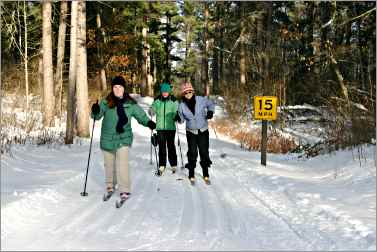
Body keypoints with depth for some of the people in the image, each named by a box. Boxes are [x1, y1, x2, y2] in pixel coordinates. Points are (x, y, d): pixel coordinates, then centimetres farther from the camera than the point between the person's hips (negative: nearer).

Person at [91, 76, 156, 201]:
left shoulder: (131, 104, -2)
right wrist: (95, 111, -30)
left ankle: (124, 190, -8)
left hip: (124, 138, -1)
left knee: (122, 163, -13)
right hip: (108, 138, 2)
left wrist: (149, 123, -13)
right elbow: (97, 115, -9)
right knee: (109, 164, 15)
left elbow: (141, 115, 4)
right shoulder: (106, 102, -4)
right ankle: (110, 185, 36)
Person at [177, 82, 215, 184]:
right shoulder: (182, 105, -5)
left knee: (204, 152, 2)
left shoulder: (201, 100, -8)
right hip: (191, 132, 0)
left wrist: (210, 111, -9)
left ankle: (206, 174, 15)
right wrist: (179, 119, -18)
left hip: (203, 131, 0)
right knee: (192, 153, -3)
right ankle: (191, 174, 12)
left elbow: (211, 104, 9)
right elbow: (182, 119, 4)